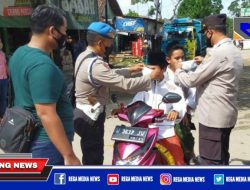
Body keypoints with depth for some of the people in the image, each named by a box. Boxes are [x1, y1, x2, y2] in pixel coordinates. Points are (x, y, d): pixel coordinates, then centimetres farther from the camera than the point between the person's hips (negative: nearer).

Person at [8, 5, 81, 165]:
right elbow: (46, 114, -28)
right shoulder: (42, 65, -24)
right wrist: (69, 156, -25)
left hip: (27, 140, 10)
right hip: (48, 145, -10)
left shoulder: (19, 53, 6)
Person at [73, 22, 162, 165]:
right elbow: (125, 85, -26)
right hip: (90, 117, -10)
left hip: (85, 113, 10)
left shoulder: (84, 56, 6)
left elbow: (109, 74, 20)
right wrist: (150, 77, -14)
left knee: (92, 157, 23)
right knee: (94, 159, 0)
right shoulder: (94, 65, -27)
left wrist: (130, 70, 16)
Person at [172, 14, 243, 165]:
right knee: (222, 158, 20)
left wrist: (178, 71, 3)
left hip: (213, 116, -10)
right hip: (226, 114, 10)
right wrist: (205, 63, 23)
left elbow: (191, 80, -16)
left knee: (211, 161, 0)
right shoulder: (234, 51, 10)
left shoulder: (218, 53, -21)